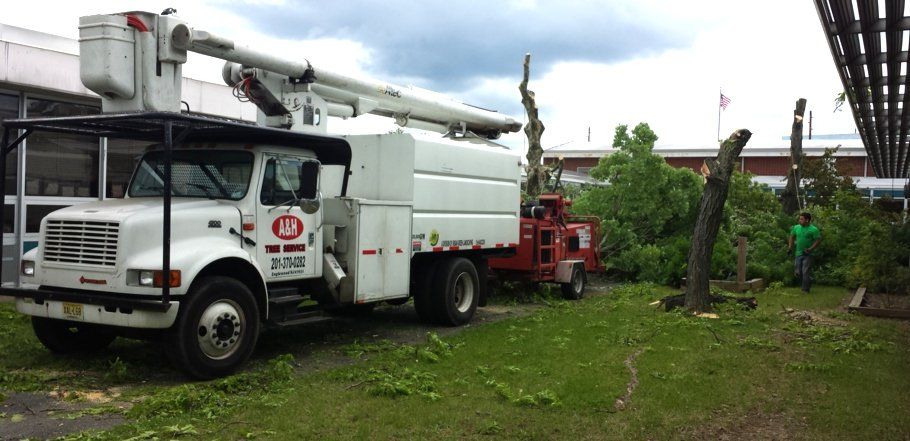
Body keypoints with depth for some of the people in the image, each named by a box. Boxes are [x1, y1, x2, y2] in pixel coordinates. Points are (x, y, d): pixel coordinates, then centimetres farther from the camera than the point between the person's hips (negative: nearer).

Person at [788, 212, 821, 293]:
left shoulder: (813, 229, -11)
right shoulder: (796, 227, 4)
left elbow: (818, 240, -11)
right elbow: (792, 237, 18)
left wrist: (810, 249, -18)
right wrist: (790, 247, 9)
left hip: (807, 255, -5)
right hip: (798, 254, 5)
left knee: (805, 273, -5)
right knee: (798, 273, 7)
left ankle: (805, 289, 6)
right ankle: (809, 281, 32)